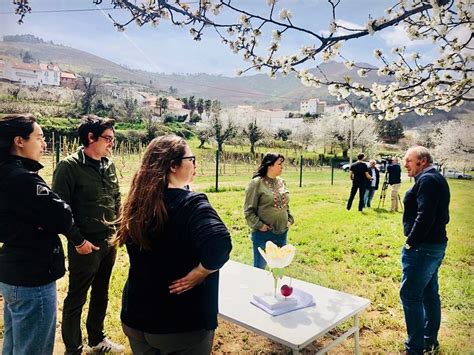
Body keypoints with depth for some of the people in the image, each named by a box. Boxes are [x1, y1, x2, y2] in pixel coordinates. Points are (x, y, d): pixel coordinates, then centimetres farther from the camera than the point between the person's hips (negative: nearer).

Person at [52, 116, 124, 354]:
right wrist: (78, 240, -15)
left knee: (101, 295, 21)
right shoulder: (69, 166, -14)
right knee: (76, 299, 9)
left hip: (109, 243, 7)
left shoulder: (108, 165, 6)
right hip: (86, 245, -7)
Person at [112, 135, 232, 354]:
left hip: (136, 316, 6)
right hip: (184, 324, -6)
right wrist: (197, 275, -23)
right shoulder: (191, 203, -22)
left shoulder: (138, 202, -1)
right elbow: (219, 244, -37)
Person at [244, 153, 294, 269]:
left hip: (282, 233, 6)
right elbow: (249, 210, -11)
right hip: (263, 234, -6)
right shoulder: (256, 183, -12)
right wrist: (259, 225, -16)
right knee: (260, 268, 7)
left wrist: (290, 219, 8)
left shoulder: (281, 182, 8)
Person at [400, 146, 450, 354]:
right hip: (436, 244, 11)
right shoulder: (437, 178, 16)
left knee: (410, 295, -4)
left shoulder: (427, 180, -16)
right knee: (429, 294, 18)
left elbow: (425, 216, -25)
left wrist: (411, 242, -16)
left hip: (423, 247, -11)